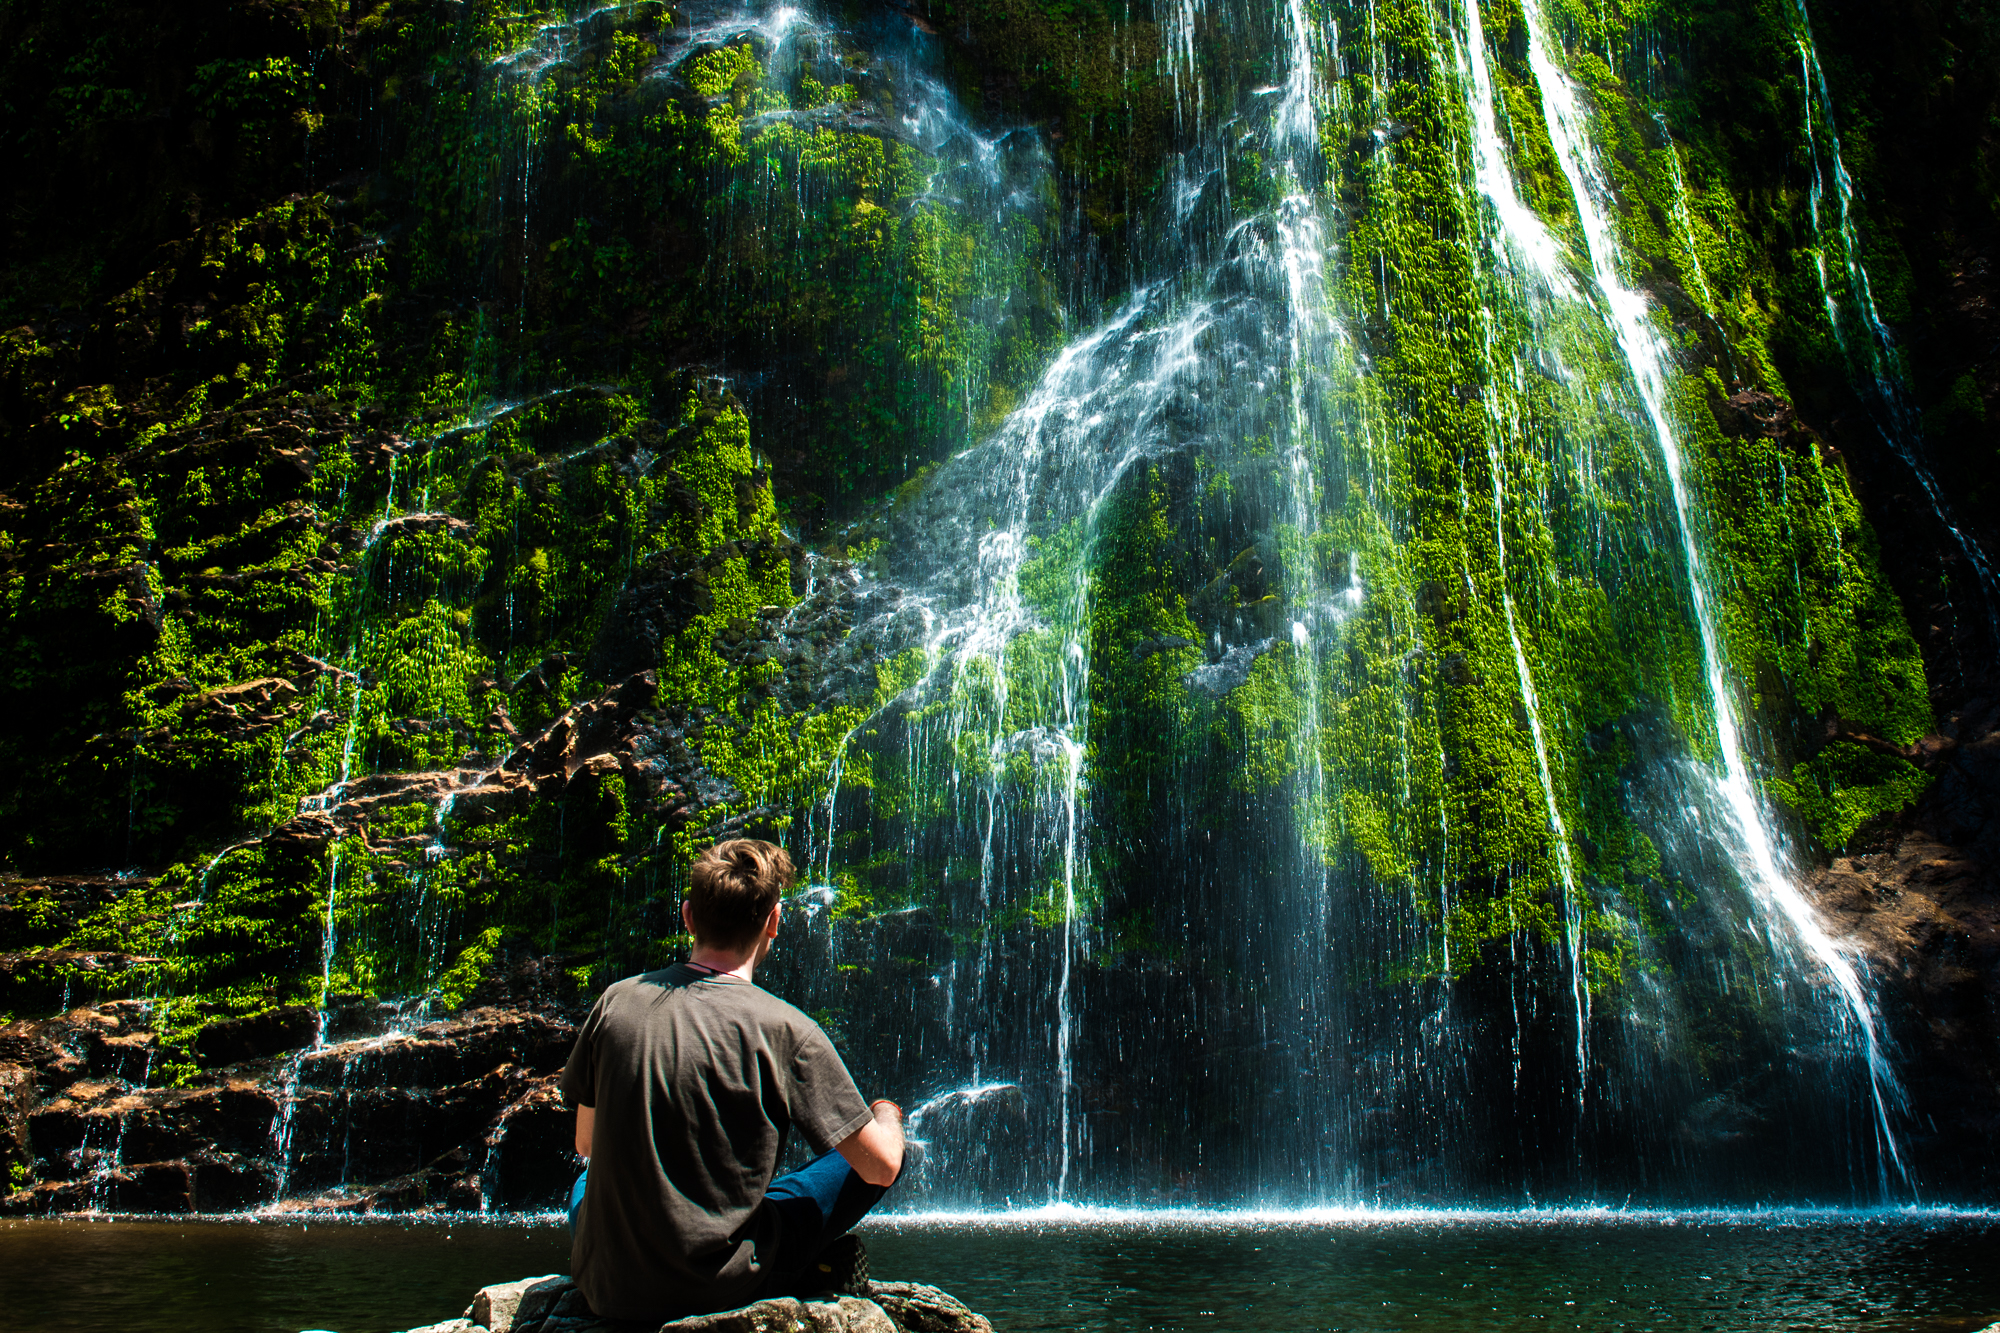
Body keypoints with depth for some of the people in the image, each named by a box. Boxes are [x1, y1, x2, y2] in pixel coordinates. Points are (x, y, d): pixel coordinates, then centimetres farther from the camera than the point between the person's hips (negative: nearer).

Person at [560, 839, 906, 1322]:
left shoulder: (615, 1002, -4)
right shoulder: (784, 1030, -15)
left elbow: (586, 1144, 11)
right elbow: (881, 1167, -7)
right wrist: (887, 1114, 16)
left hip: (605, 1289, 4)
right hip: (720, 1290, -3)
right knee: (867, 1158, 11)